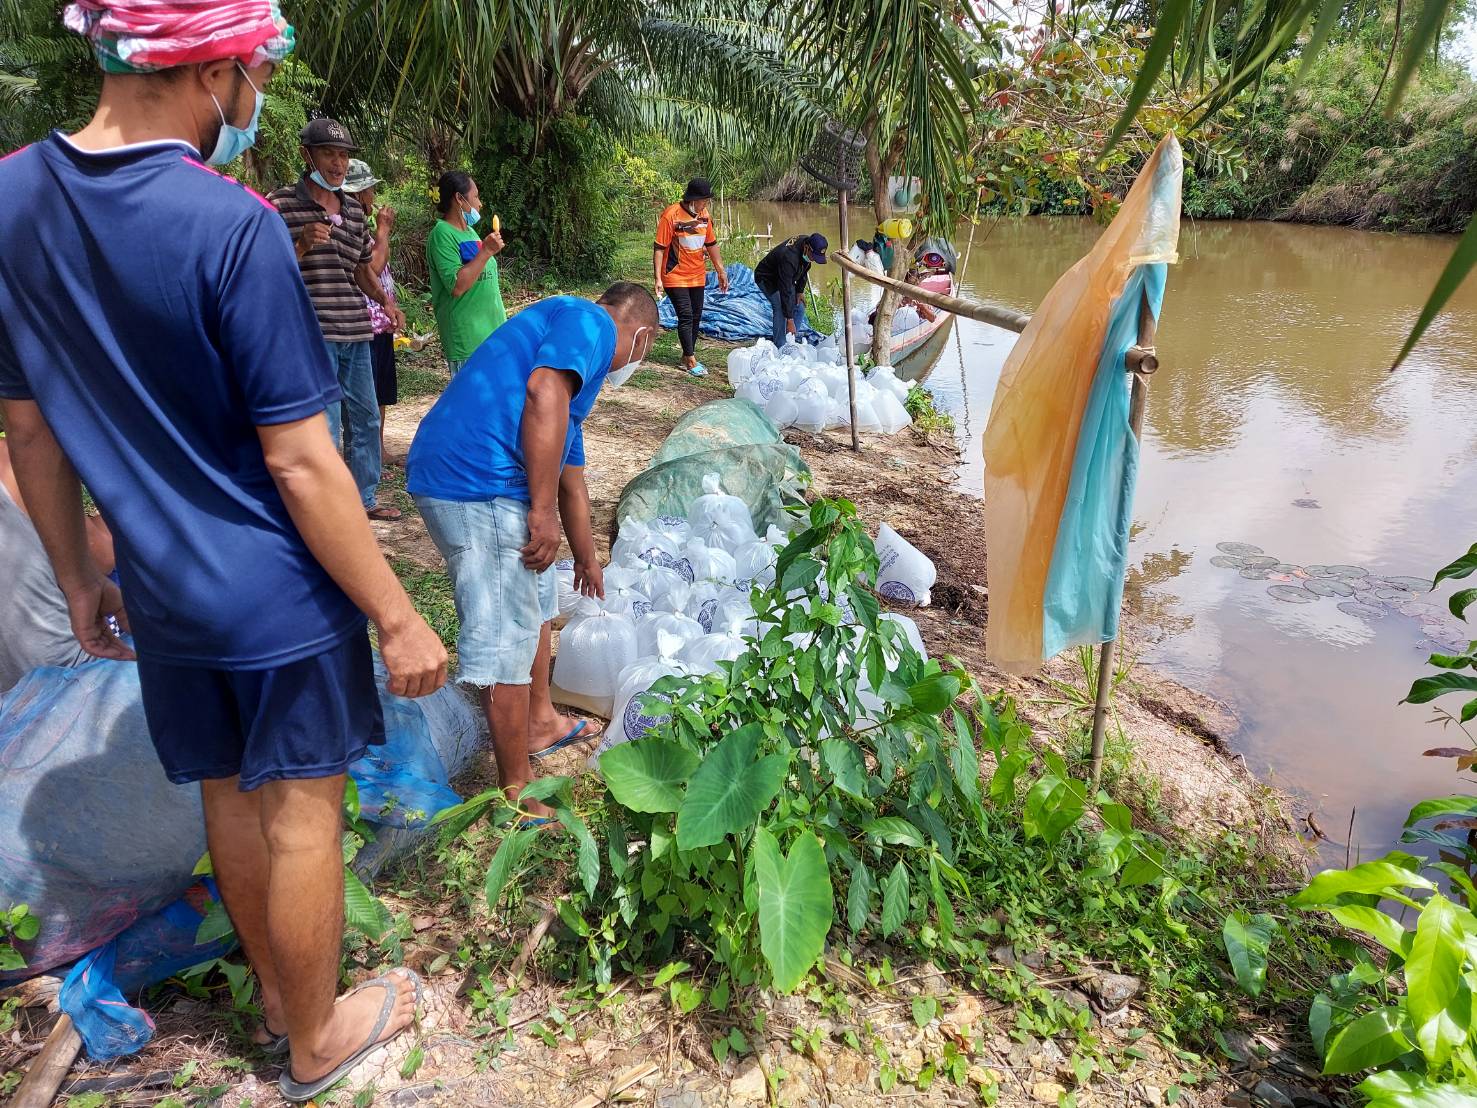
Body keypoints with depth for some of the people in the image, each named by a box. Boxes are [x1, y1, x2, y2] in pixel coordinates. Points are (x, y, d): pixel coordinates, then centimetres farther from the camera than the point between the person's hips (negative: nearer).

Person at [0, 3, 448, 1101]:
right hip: (279, 596, -6)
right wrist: (397, 617, -14)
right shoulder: (232, 225, -22)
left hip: (162, 592, 7)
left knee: (230, 796, 22)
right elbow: (298, 463, -22)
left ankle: (278, 992, 45)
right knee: (301, 813, 12)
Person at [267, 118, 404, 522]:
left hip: (355, 333, 7)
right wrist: (303, 244, -20)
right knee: (325, 426, -8)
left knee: (365, 419, 14)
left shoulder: (354, 210, 14)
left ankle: (364, 499, 29)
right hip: (311, 334, -7)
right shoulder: (281, 204, -4)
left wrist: (385, 300, 7)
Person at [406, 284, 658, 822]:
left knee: (536, 599, 25)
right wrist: (542, 512, -20)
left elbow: (571, 478, 37)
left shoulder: (583, 360, 28)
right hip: (478, 485, -11)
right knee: (506, 635, -2)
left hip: (458, 477, 11)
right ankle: (517, 791, 10)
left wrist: (586, 558, 46)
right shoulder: (590, 321, 0)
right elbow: (544, 392, -21)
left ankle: (539, 722, 41)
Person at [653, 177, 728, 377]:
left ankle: (687, 356, 23)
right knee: (685, 316, -8)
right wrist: (658, 278, -20)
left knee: (696, 316, 9)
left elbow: (711, 244, 14)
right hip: (675, 276, -6)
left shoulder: (704, 215, 2)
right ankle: (691, 360, -1)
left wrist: (721, 271, 14)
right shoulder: (671, 215, -17)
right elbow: (659, 248, -16)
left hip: (697, 276, 7)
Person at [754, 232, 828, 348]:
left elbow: (804, 270, 3)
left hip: (786, 278, 8)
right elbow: (785, 291, -40)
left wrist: (800, 290, -1)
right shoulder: (789, 257, -41)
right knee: (780, 308, -24)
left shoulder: (807, 241, -17)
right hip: (766, 278, -8)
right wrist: (789, 320, -38)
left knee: (799, 308, 0)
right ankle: (780, 347, -17)